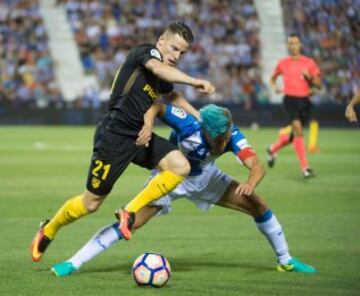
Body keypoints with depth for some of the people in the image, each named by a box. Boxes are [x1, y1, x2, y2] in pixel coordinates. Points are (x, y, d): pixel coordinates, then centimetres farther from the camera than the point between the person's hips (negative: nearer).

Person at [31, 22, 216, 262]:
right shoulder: (144, 53, -11)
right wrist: (196, 82, -43)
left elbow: (172, 95, 34)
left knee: (181, 167, -15)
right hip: (114, 136, -8)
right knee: (91, 203, 0)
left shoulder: (164, 77, 12)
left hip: (138, 136, 8)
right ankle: (48, 231, 27)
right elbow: (158, 68, -35)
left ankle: (130, 213, -5)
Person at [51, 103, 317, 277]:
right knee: (130, 223, -18)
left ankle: (285, 260, 18)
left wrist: (250, 183, -63)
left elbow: (257, 166, -42)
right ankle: (73, 263, -11)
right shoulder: (189, 125, -37)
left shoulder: (232, 136, -30)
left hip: (204, 177, 4)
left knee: (258, 205, -2)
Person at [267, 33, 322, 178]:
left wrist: (309, 76, -15)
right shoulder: (283, 63, 6)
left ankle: (273, 149, 42)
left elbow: (319, 85, 4)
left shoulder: (309, 62, 5)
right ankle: (305, 167, -21)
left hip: (304, 101, 3)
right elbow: (273, 78, 23)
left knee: (294, 135, 12)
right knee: (298, 130, -21)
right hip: (290, 100, -3)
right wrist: (275, 87, 2)